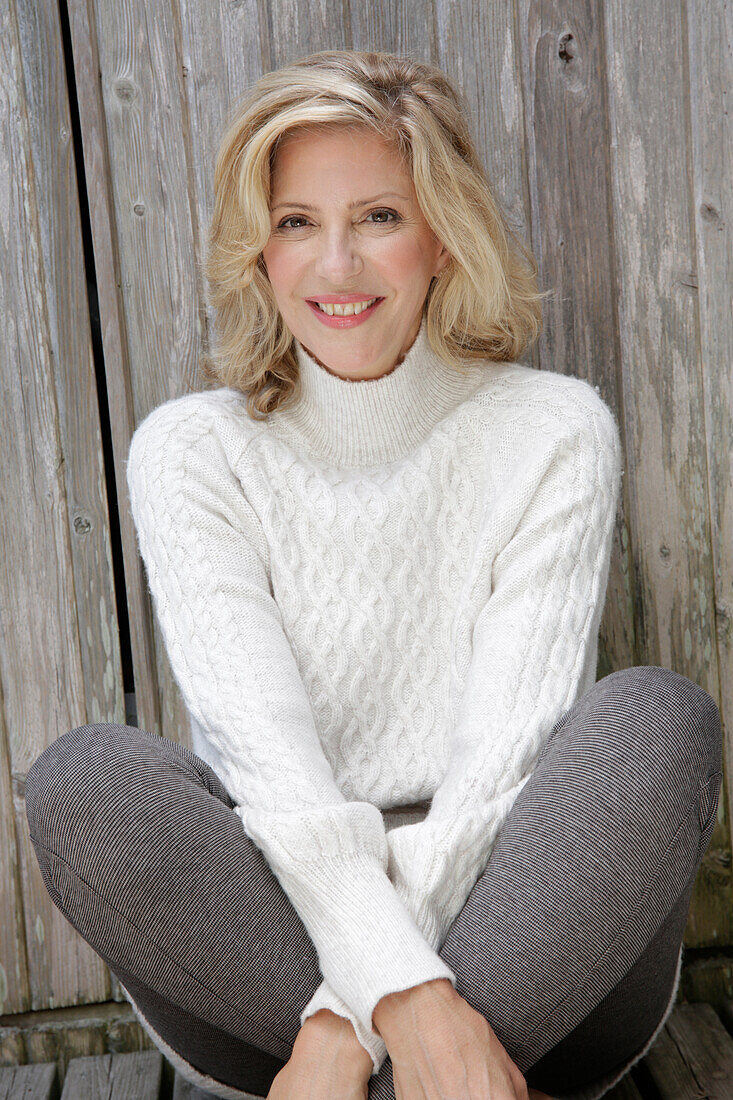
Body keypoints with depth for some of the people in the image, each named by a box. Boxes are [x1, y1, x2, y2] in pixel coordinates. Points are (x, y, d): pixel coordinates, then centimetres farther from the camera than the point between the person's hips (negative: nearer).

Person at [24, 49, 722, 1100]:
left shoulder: (553, 430, -1)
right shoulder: (191, 450, 0)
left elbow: (512, 738, -11)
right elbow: (260, 744, -13)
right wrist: (402, 993, -27)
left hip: (525, 929, 0)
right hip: (283, 912, 1)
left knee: (658, 716, -27)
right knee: (83, 778, -25)